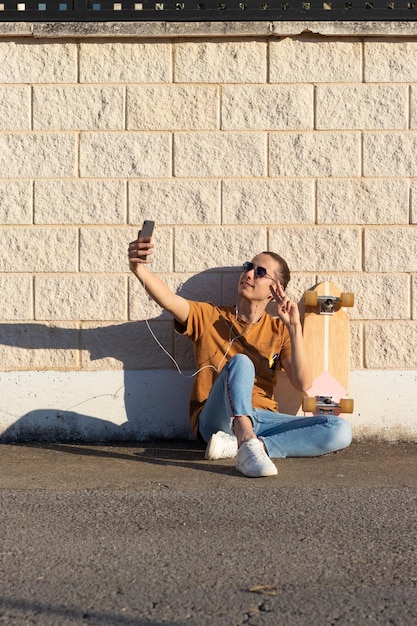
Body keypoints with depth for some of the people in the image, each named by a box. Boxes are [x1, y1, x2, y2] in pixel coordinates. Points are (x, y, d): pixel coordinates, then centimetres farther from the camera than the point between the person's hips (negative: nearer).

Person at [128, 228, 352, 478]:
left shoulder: (278, 330, 12)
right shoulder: (209, 316, 8)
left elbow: (303, 384, -2)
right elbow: (168, 300, -13)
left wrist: (294, 327, -9)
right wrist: (140, 269, -32)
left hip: (262, 421, 3)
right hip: (216, 419, -3)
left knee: (341, 430, -20)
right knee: (240, 362, -31)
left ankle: (235, 445, -29)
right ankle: (249, 446, -50)